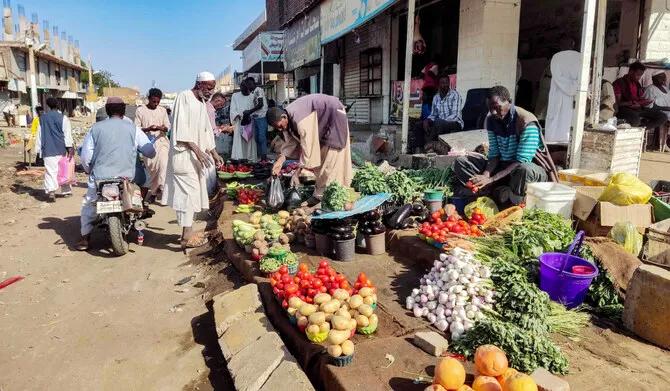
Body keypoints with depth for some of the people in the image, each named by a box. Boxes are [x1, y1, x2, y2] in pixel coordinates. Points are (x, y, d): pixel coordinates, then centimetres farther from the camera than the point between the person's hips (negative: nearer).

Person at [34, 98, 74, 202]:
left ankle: (51, 190, -22)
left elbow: (39, 134, 13)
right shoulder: (63, 118, -4)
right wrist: (70, 147, -9)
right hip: (61, 149, -1)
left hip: (48, 150, 1)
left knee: (50, 170, -4)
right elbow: (67, 134, -8)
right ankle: (66, 190, 20)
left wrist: (38, 149, 17)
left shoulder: (42, 118, 8)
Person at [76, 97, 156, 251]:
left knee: (88, 204, 23)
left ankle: (85, 238, 18)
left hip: (100, 177, 1)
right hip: (126, 177, 0)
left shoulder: (96, 128, 4)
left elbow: (85, 156, 4)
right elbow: (150, 152, 3)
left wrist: (90, 171, 23)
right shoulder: (133, 128, 1)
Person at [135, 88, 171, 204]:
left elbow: (168, 126, 11)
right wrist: (148, 129, -18)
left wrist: (162, 128, -12)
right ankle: (152, 192, 16)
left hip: (162, 140, 1)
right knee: (151, 168, 2)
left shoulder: (163, 110, 11)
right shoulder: (140, 110, 3)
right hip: (148, 142, -1)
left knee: (163, 163, -20)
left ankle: (160, 188, -17)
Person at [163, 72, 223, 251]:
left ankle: (188, 232, 14)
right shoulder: (184, 97, -8)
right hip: (184, 155, -9)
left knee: (194, 193, 8)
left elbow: (206, 130, 22)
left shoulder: (202, 103, 18)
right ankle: (187, 237, -13)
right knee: (188, 192, -13)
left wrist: (214, 153, 17)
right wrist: (196, 149, -21)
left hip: (197, 155, 9)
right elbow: (181, 128, -16)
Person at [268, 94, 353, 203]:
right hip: (322, 121, 9)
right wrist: (280, 160, -16)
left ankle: (320, 195, -7)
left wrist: (297, 172, -32)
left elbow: (306, 146, -35)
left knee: (329, 158, -10)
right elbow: (290, 142, -3)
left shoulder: (299, 119, -36)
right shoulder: (286, 117, -9)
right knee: (318, 156, 10)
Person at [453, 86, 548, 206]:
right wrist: (485, 175, -22)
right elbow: (494, 154, -1)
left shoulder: (527, 122, -21)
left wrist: (491, 179, -32)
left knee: (524, 170, -44)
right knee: (461, 162, -8)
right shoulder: (492, 120, -1)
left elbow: (522, 162, -25)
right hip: (502, 166, 6)